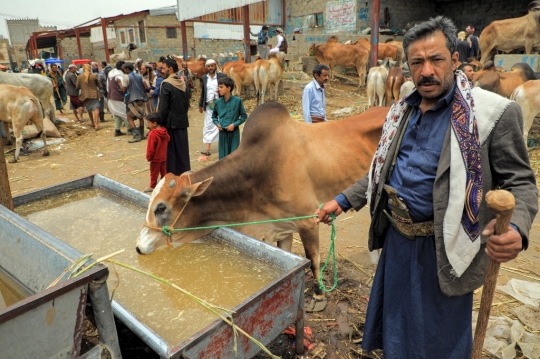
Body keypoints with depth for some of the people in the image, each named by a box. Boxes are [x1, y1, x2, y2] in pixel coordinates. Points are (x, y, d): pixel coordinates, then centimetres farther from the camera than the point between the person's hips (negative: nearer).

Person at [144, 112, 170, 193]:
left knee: (154, 173, 8)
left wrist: (148, 157, -9)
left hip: (155, 158, -7)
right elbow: (168, 139, 13)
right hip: (164, 156, 7)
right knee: (164, 171, 16)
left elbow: (150, 148, -21)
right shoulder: (164, 131, -4)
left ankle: (152, 186, 19)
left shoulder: (152, 134, -25)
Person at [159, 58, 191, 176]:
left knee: (170, 149, 2)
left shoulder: (166, 84, -14)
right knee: (182, 148, 11)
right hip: (182, 121, 6)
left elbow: (163, 107, -17)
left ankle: (172, 173, 8)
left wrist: (160, 121, -9)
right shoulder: (183, 82, 6)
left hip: (170, 122, -6)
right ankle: (184, 172, 17)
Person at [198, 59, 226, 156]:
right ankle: (207, 149, 0)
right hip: (208, 106, 3)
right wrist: (200, 105, 16)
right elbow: (203, 92, 15)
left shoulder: (222, 76, -1)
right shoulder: (204, 78, 9)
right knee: (208, 126, 0)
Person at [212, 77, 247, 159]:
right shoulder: (218, 102, 1)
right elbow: (214, 116, 17)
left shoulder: (237, 100, -8)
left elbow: (244, 116, -1)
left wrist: (234, 124, -13)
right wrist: (217, 123, -2)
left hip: (234, 132, -3)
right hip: (222, 133, 3)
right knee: (223, 157, 8)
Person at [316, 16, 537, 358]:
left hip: (444, 247, -5)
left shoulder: (495, 112, -13)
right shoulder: (401, 112, 5)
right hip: (397, 240, 6)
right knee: (396, 325, 24)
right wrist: (343, 201, 8)